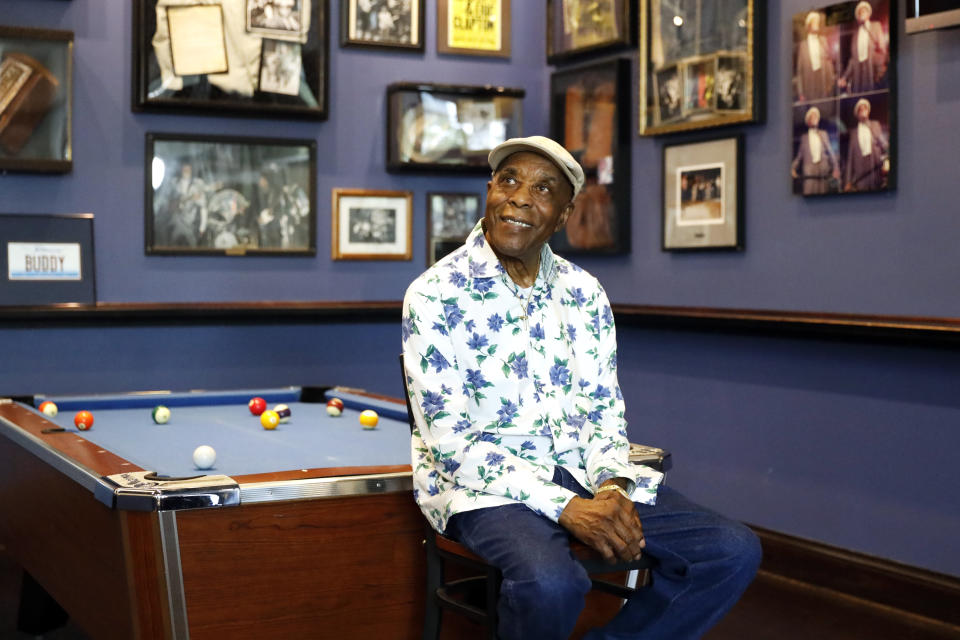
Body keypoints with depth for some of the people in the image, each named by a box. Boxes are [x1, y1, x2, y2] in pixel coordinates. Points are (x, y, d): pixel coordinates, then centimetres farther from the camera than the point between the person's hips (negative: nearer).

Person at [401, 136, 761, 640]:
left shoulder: (584, 291, 7)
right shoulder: (435, 294, -10)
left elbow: (604, 408, 10)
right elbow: (451, 441, -15)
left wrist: (612, 485, -13)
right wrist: (564, 507, -24)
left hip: (579, 469, 6)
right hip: (483, 483, -5)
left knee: (735, 551, -10)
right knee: (550, 581, -38)